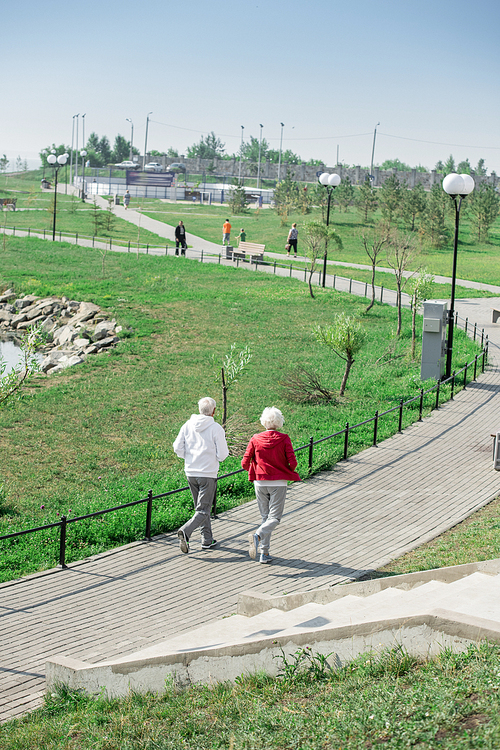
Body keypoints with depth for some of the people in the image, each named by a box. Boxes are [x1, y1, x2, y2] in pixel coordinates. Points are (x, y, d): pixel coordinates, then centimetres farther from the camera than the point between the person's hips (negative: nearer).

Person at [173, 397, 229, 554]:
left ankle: (207, 540, 23)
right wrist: (217, 454, 12)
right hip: (208, 474, -5)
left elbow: (177, 447, 1)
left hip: (191, 473, 5)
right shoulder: (216, 429, -11)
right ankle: (185, 531, -26)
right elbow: (222, 455, -11)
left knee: (201, 507, 19)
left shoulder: (188, 425, 2)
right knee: (203, 510, -3)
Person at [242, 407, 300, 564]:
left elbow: (245, 463, -3)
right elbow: (292, 463, -10)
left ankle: (264, 553, 8)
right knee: (274, 518, 0)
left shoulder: (255, 439, -2)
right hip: (278, 483, -3)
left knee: (265, 517, 13)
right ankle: (257, 536, -28)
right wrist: (287, 470, 13)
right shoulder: (284, 439, -7)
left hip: (260, 484, 3)